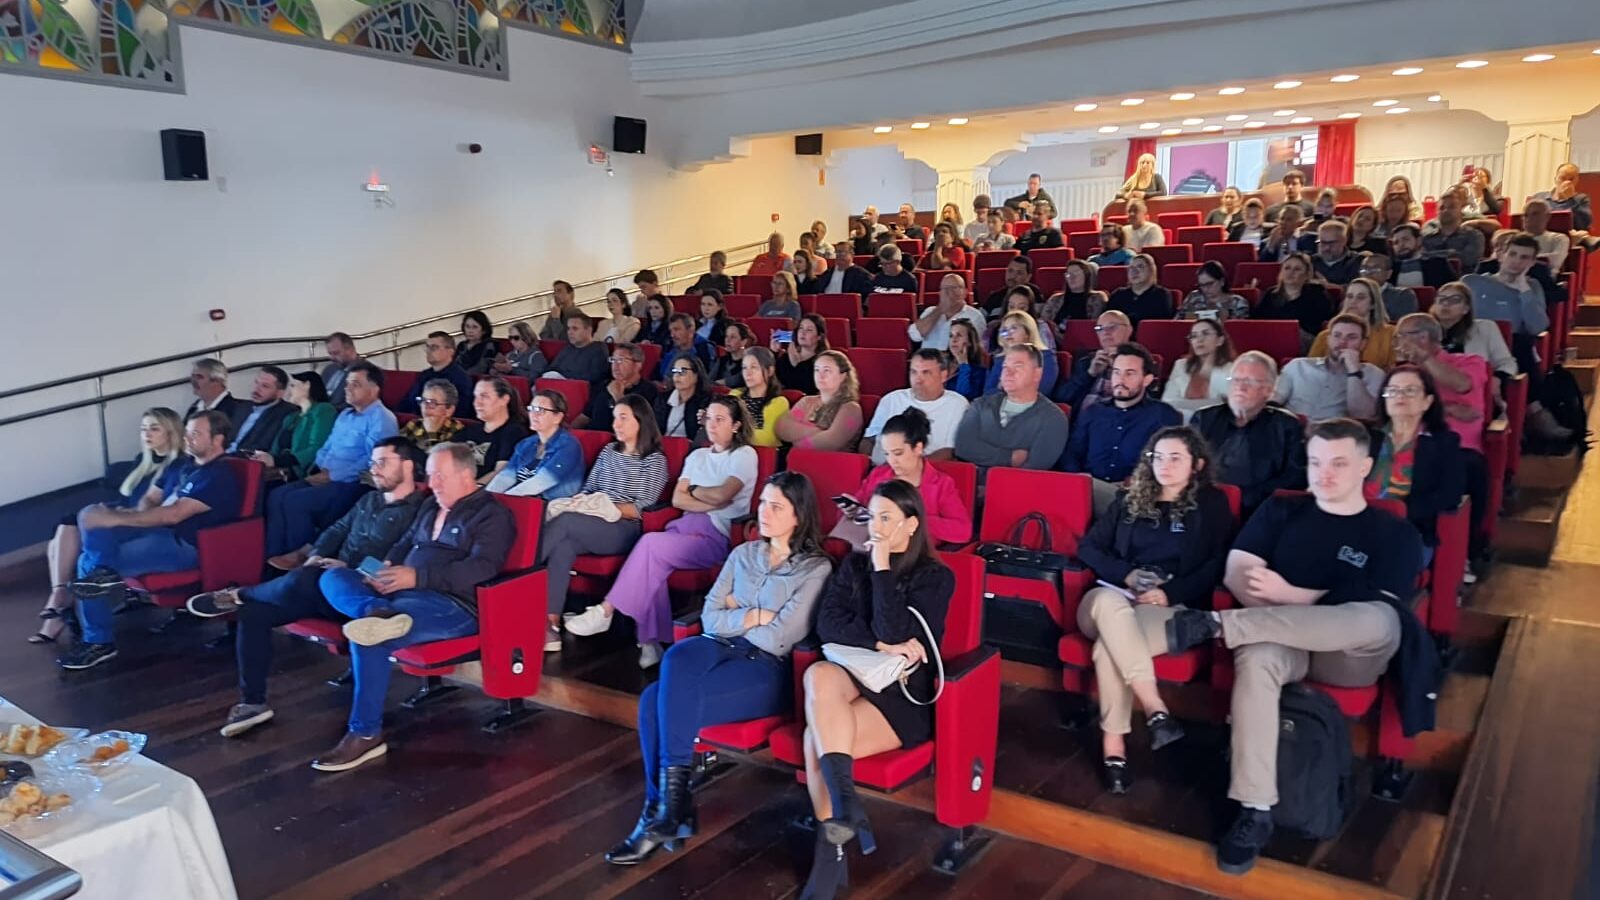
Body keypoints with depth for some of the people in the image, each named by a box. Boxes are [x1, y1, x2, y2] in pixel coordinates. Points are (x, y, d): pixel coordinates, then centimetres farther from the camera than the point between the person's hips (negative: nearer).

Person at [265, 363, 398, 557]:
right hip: (324, 479, 9)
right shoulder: (345, 415, 21)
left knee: (295, 501, -24)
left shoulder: (382, 419, -9)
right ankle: (273, 555, -13)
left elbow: (373, 460, -19)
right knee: (276, 496, -10)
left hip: (351, 484, -9)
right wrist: (318, 470, 3)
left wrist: (333, 475, -17)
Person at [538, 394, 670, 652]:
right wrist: (580, 502, -3)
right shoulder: (608, 451, 23)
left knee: (565, 522, -32)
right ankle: (550, 622, -38)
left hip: (626, 530, -5)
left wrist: (605, 508, -16)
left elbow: (641, 509, -6)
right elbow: (588, 489, 20)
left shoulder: (655, 460, 4)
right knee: (563, 545, -32)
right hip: (591, 526, 5)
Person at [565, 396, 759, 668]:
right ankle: (651, 642, -27)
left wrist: (694, 490, 5)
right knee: (652, 561, -29)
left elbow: (722, 495, -12)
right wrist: (711, 503, -5)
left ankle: (605, 612, -21)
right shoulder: (697, 456, 23)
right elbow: (677, 499, 9)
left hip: (716, 536, -5)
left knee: (651, 543, -28)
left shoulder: (744, 455, 5)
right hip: (687, 528, 5)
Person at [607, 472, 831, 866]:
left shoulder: (816, 568, -1)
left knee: (659, 699, -27)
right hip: (722, 648, 5)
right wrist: (754, 617, -3)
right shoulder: (744, 553, 17)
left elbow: (777, 639, -9)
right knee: (676, 657, -31)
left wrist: (736, 611, 2)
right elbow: (709, 617, 8)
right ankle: (671, 804, -23)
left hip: (768, 668, -5)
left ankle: (663, 807, -14)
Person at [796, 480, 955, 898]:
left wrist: (882, 569, -13)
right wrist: (880, 644, -14)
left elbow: (894, 633, -16)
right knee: (819, 675, -33)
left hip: (903, 692, -5)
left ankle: (832, 847, -17)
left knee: (816, 737, -29)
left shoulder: (936, 577, -1)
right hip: (854, 675, 5)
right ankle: (845, 802, -34)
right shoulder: (854, 564, 13)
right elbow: (826, 623, -1)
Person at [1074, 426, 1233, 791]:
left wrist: (1168, 593, -13)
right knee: (1108, 600, -39)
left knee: (1109, 645, -36)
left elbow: (1218, 565, 1)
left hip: (1174, 608, -2)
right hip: (1114, 600, 3)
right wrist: (1126, 575, -6)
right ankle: (1155, 709, -43)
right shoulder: (1129, 499, 21)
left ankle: (1113, 744, -32)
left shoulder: (1212, 504, 13)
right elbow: (1088, 547, 14)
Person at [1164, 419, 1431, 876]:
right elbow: (1237, 574, 6)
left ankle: (1215, 624, -33)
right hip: (1285, 642, 1)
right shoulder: (1281, 511, 16)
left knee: (1380, 620, -36)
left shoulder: (1395, 533, 9)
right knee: (1256, 656, -37)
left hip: (1349, 657, -1)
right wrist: (1289, 613, -13)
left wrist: (1290, 595, -13)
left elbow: (1382, 613, -4)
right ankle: (1255, 811, -37)